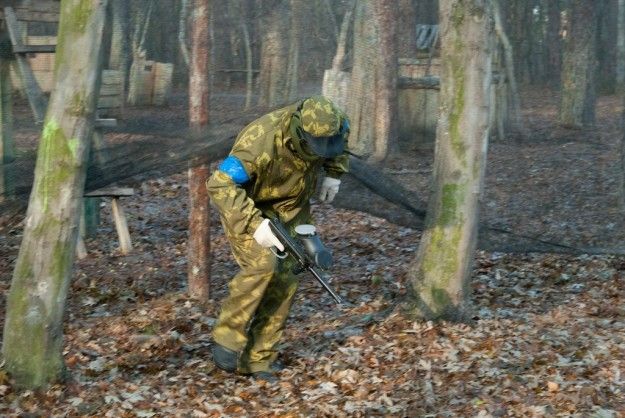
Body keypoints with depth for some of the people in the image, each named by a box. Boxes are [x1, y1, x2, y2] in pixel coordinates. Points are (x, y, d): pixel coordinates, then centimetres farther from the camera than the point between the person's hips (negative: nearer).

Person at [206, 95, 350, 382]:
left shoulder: (326, 126, -19)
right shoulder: (261, 142, -38)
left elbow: (343, 129, 7)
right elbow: (220, 185, -37)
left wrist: (334, 173, 1)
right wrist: (254, 224, -42)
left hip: (290, 209, 6)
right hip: (246, 207, -6)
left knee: (283, 283, -2)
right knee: (262, 264, -28)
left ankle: (258, 359, 8)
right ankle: (227, 338, -11)